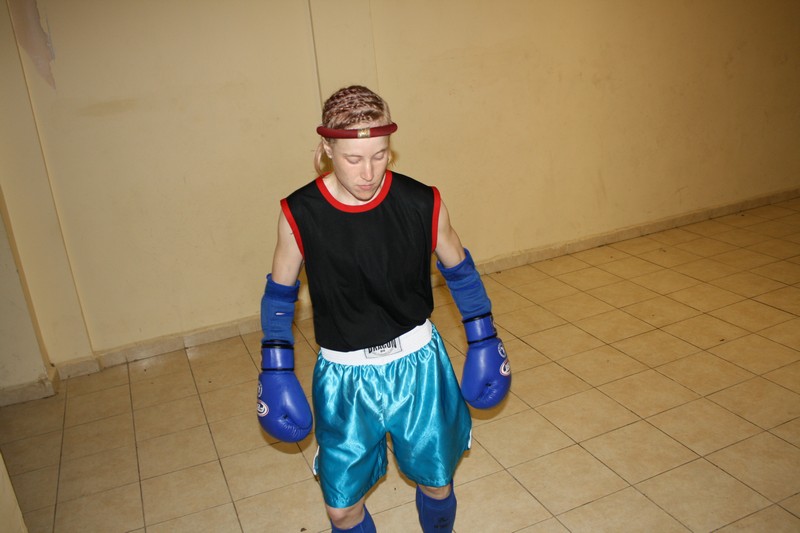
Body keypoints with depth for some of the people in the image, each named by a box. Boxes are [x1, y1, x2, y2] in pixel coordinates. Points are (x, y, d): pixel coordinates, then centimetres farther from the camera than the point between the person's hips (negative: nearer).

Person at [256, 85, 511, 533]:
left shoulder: (422, 203, -14)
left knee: (437, 484, 17)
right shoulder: (300, 213, -14)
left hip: (418, 365, 1)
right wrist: (276, 373, -2)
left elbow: (460, 272, 3)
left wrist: (484, 343, 5)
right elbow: (280, 295, -1)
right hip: (344, 378, 0)